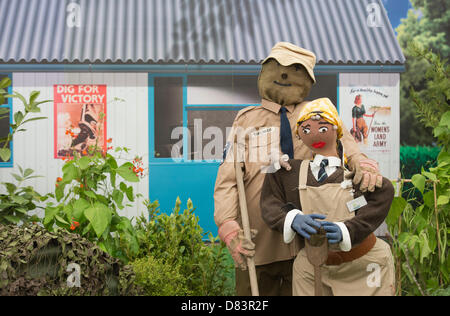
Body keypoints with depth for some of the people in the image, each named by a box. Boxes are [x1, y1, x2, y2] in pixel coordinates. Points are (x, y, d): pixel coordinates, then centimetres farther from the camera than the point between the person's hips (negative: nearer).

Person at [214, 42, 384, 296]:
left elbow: (341, 142, -9)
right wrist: (228, 225, -14)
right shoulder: (247, 120, 10)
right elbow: (228, 179, 1)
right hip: (257, 241, 0)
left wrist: (363, 163, -32)